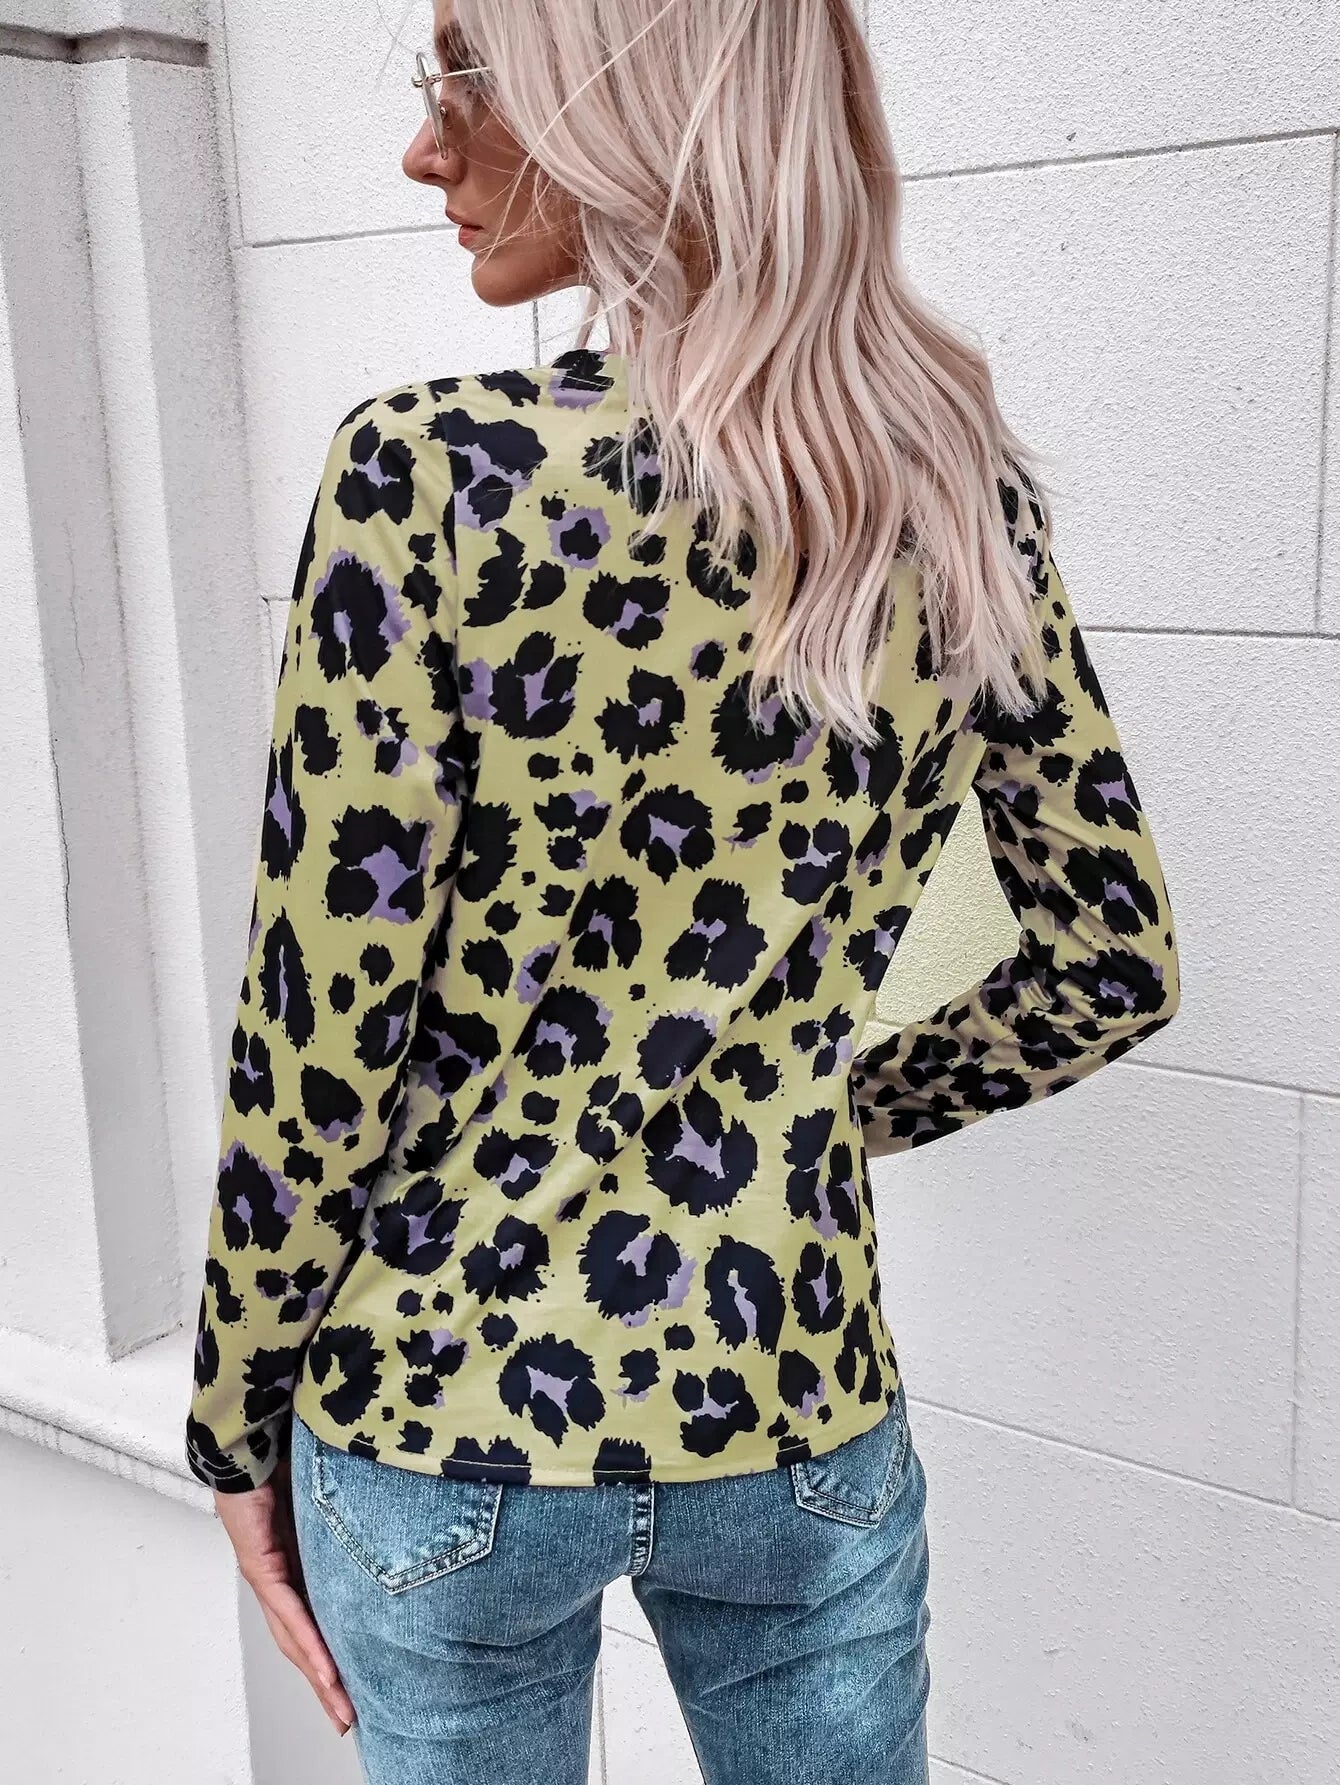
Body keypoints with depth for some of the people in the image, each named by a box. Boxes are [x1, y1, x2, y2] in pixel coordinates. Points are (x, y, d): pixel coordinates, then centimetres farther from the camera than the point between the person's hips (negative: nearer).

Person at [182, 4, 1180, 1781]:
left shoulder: (436, 474, -20)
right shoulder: (970, 496, -6)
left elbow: (319, 1048, -15)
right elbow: (1115, 964, 3)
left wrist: (240, 1425, 0)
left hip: (445, 1419, -2)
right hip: (802, 1417, 3)